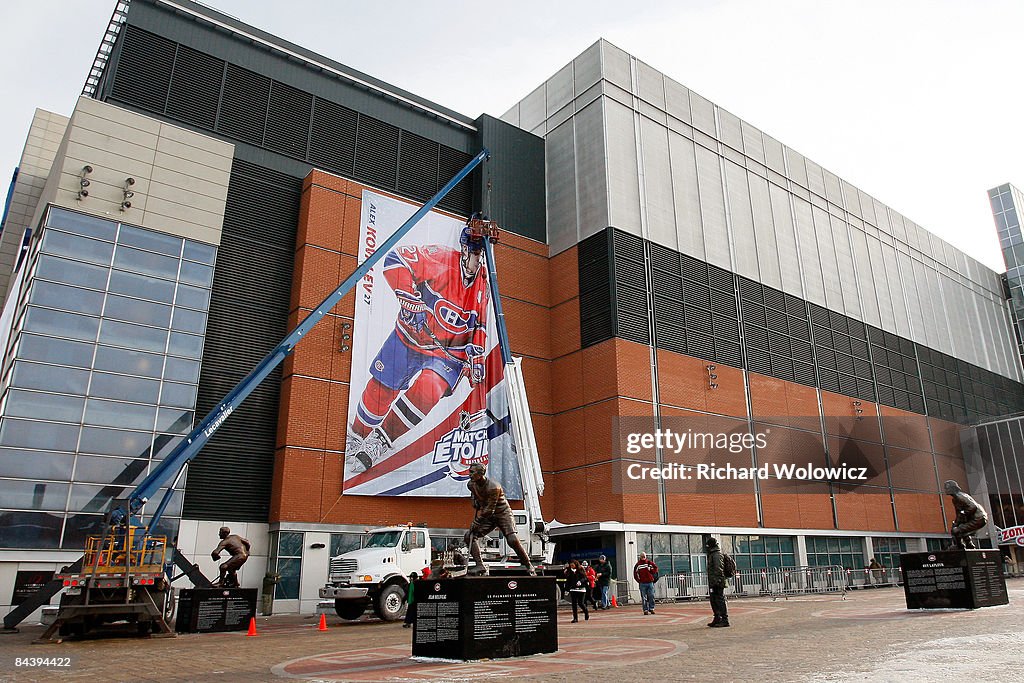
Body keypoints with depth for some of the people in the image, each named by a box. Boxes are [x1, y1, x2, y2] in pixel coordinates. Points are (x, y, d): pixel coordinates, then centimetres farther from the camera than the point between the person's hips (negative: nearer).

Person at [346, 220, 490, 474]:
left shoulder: (484, 283, -2)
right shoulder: (441, 258, -16)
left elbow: (479, 323, 9)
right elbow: (395, 258, -16)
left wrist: (477, 355, 0)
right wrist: (410, 298, -22)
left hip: (450, 354, 1)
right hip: (410, 338, -1)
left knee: (427, 392, -27)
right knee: (380, 391, 8)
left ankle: (378, 442, -8)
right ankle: (358, 434, 40)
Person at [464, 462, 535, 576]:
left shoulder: (493, 487, -29)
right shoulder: (471, 485, -6)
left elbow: (490, 509, -27)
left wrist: (477, 521, -26)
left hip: (503, 514, -6)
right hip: (487, 516, 6)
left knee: (513, 540, -22)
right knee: (469, 536, -12)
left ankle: (529, 566, -2)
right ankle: (481, 568, -9)